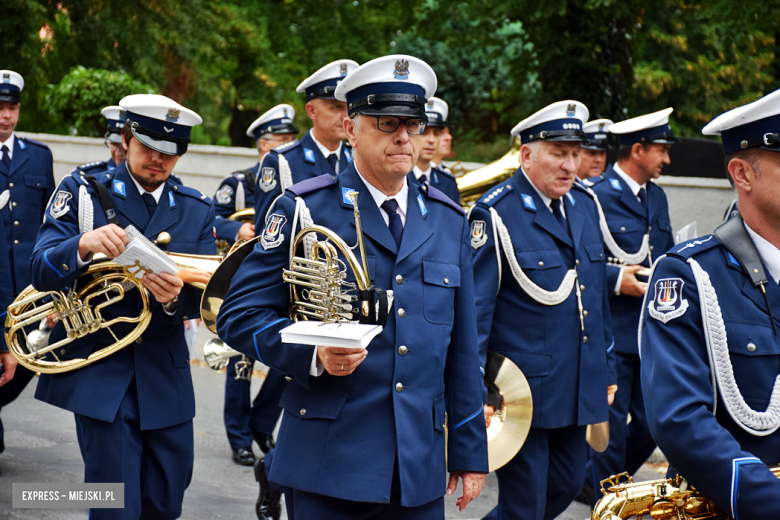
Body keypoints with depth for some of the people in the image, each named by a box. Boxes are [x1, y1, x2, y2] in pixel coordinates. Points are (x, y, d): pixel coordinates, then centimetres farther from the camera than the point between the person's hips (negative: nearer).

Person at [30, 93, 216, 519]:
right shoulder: (82, 193, 1)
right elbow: (42, 274, -10)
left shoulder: (196, 210, 9)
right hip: (99, 373, -3)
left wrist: (176, 297, -23)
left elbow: (204, 296, 1)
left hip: (165, 380, 3)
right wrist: (84, 245, -30)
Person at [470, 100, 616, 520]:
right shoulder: (495, 214, -13)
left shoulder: (584, 206, 9)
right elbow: (473, 308, -13)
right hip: (521, 390, -7)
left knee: (567, 484, 17)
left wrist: (606, 370, 17)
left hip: (578, 387, 7)